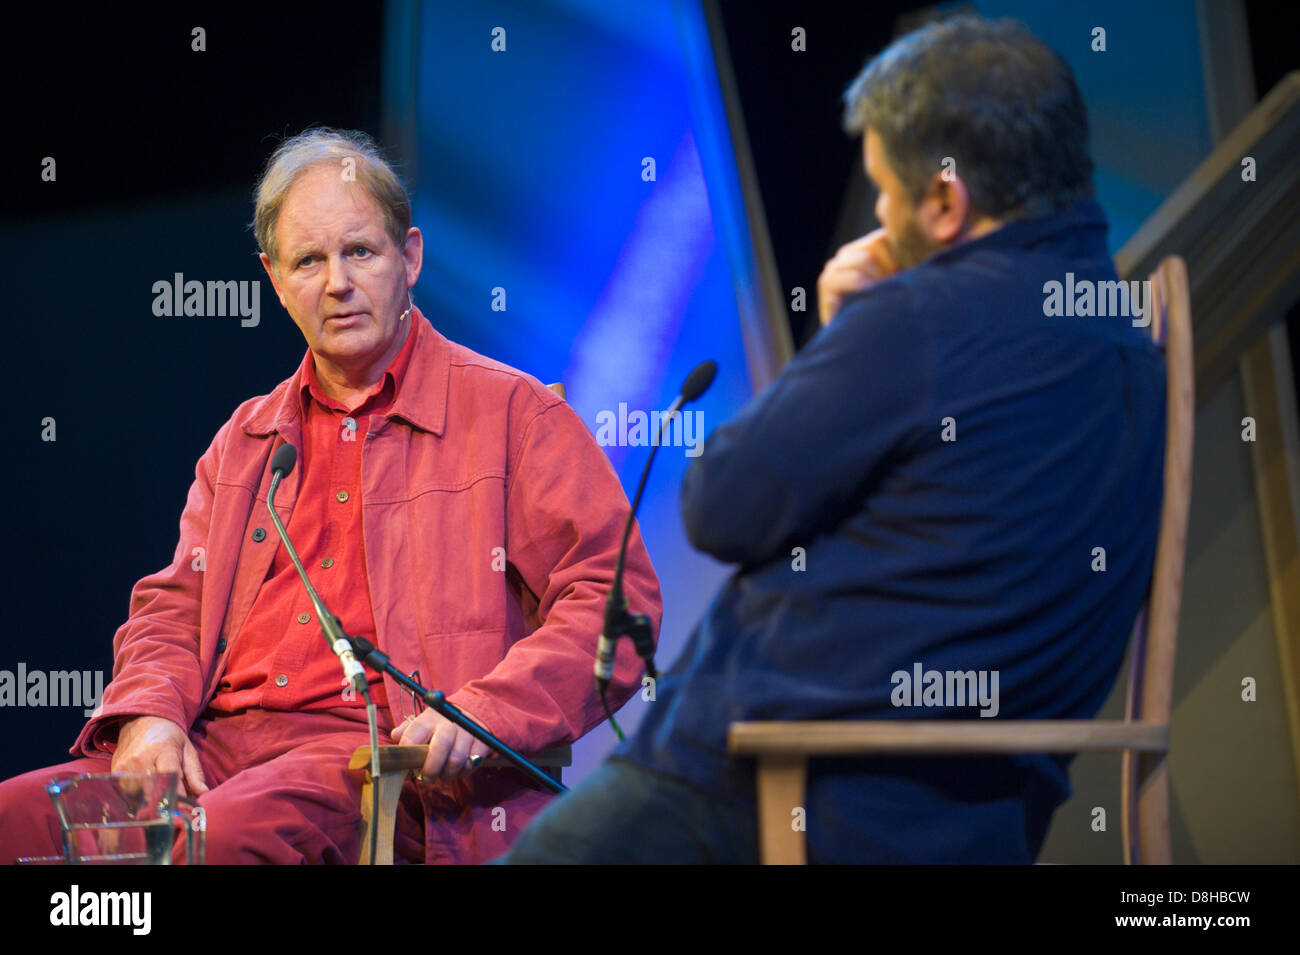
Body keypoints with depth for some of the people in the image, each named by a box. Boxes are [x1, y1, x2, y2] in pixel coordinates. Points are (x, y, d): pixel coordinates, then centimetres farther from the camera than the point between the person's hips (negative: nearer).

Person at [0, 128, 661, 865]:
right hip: (220, 743, 6)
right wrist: (150, 714, 0)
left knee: (218, 837, -38)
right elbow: (173, 608, 25)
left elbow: (618, 599, -1)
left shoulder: (512, 414, 8)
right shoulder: (244, 441, 26)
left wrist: (481, 717, -16)